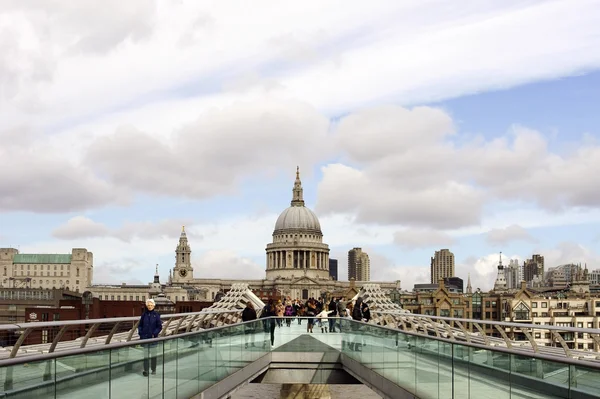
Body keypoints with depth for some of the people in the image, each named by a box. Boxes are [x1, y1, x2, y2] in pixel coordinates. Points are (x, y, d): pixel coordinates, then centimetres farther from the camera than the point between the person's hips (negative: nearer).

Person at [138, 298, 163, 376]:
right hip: (145, 337, 1)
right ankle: (145, 370, 7)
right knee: (146, 354, 4)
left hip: (153, 337, -1)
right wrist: (140, 333, -5)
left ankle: (153, 369, 20)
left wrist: (155, 333, -13)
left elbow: (159, 326, -3)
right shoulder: (144, 314, 1)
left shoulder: (156, 315, -5)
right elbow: (140, 325, 8)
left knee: (153, 354, 9)